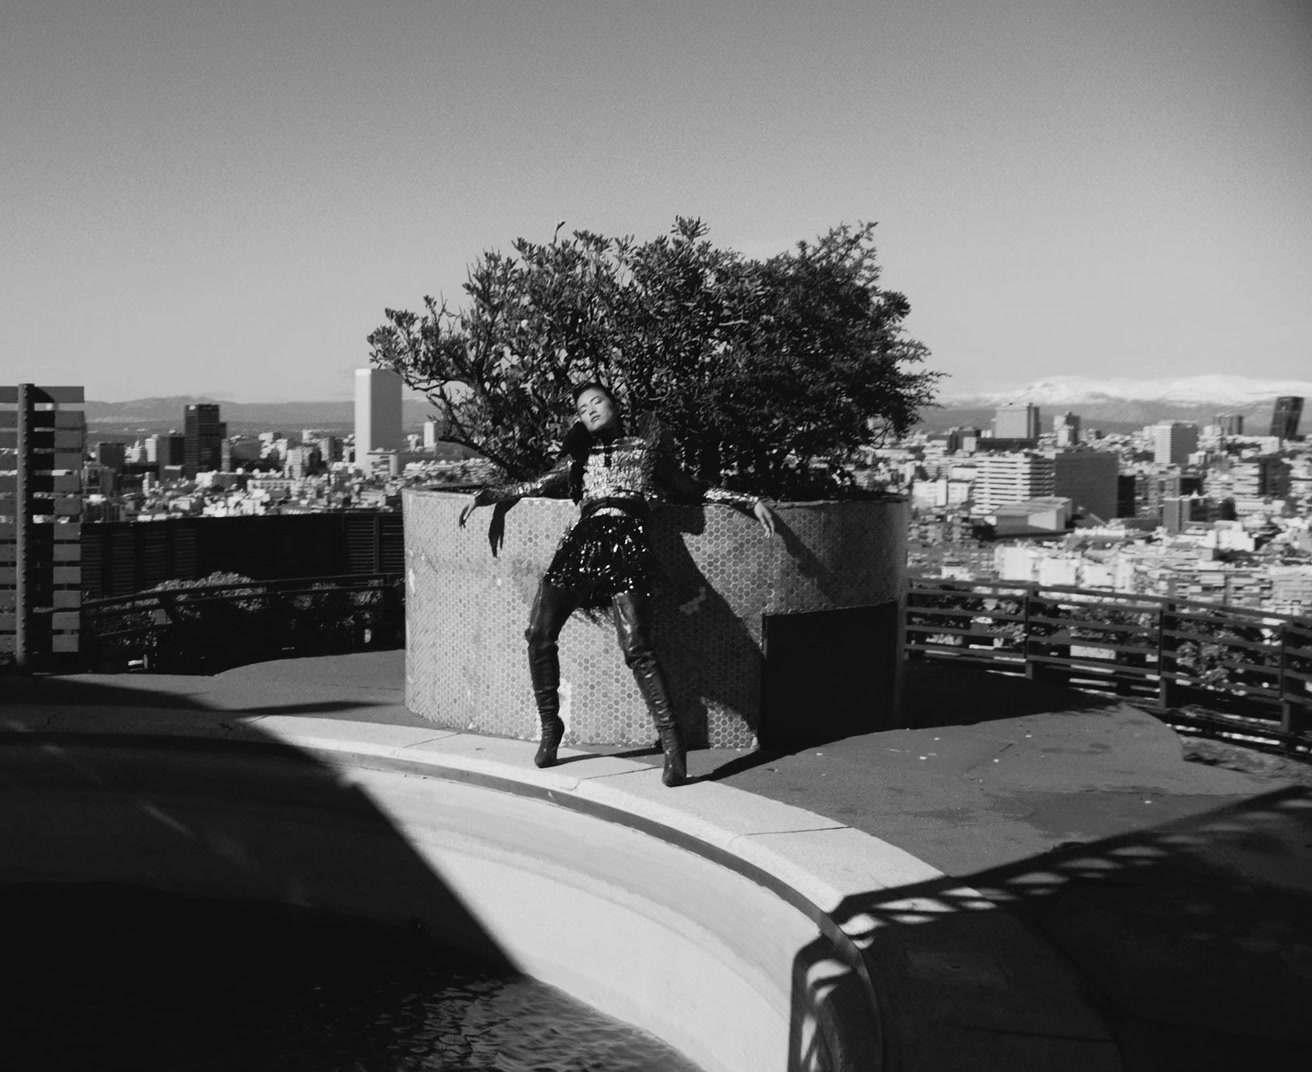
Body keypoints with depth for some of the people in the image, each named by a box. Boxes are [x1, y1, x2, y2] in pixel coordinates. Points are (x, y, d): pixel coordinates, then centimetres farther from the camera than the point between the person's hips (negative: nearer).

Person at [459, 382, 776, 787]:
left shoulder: (645, 448, 23)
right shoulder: (579, 457, 31)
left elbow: (695, 490, 25)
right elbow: (536, 485, 38)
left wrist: (750, 501, 17)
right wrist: (487, 495, 28)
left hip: (626, 541, -4)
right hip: (581, 540, 4)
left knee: (636, 648, -20)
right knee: (538, 634, -10)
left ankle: (671, 741, -16)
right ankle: (550, 724, 8)